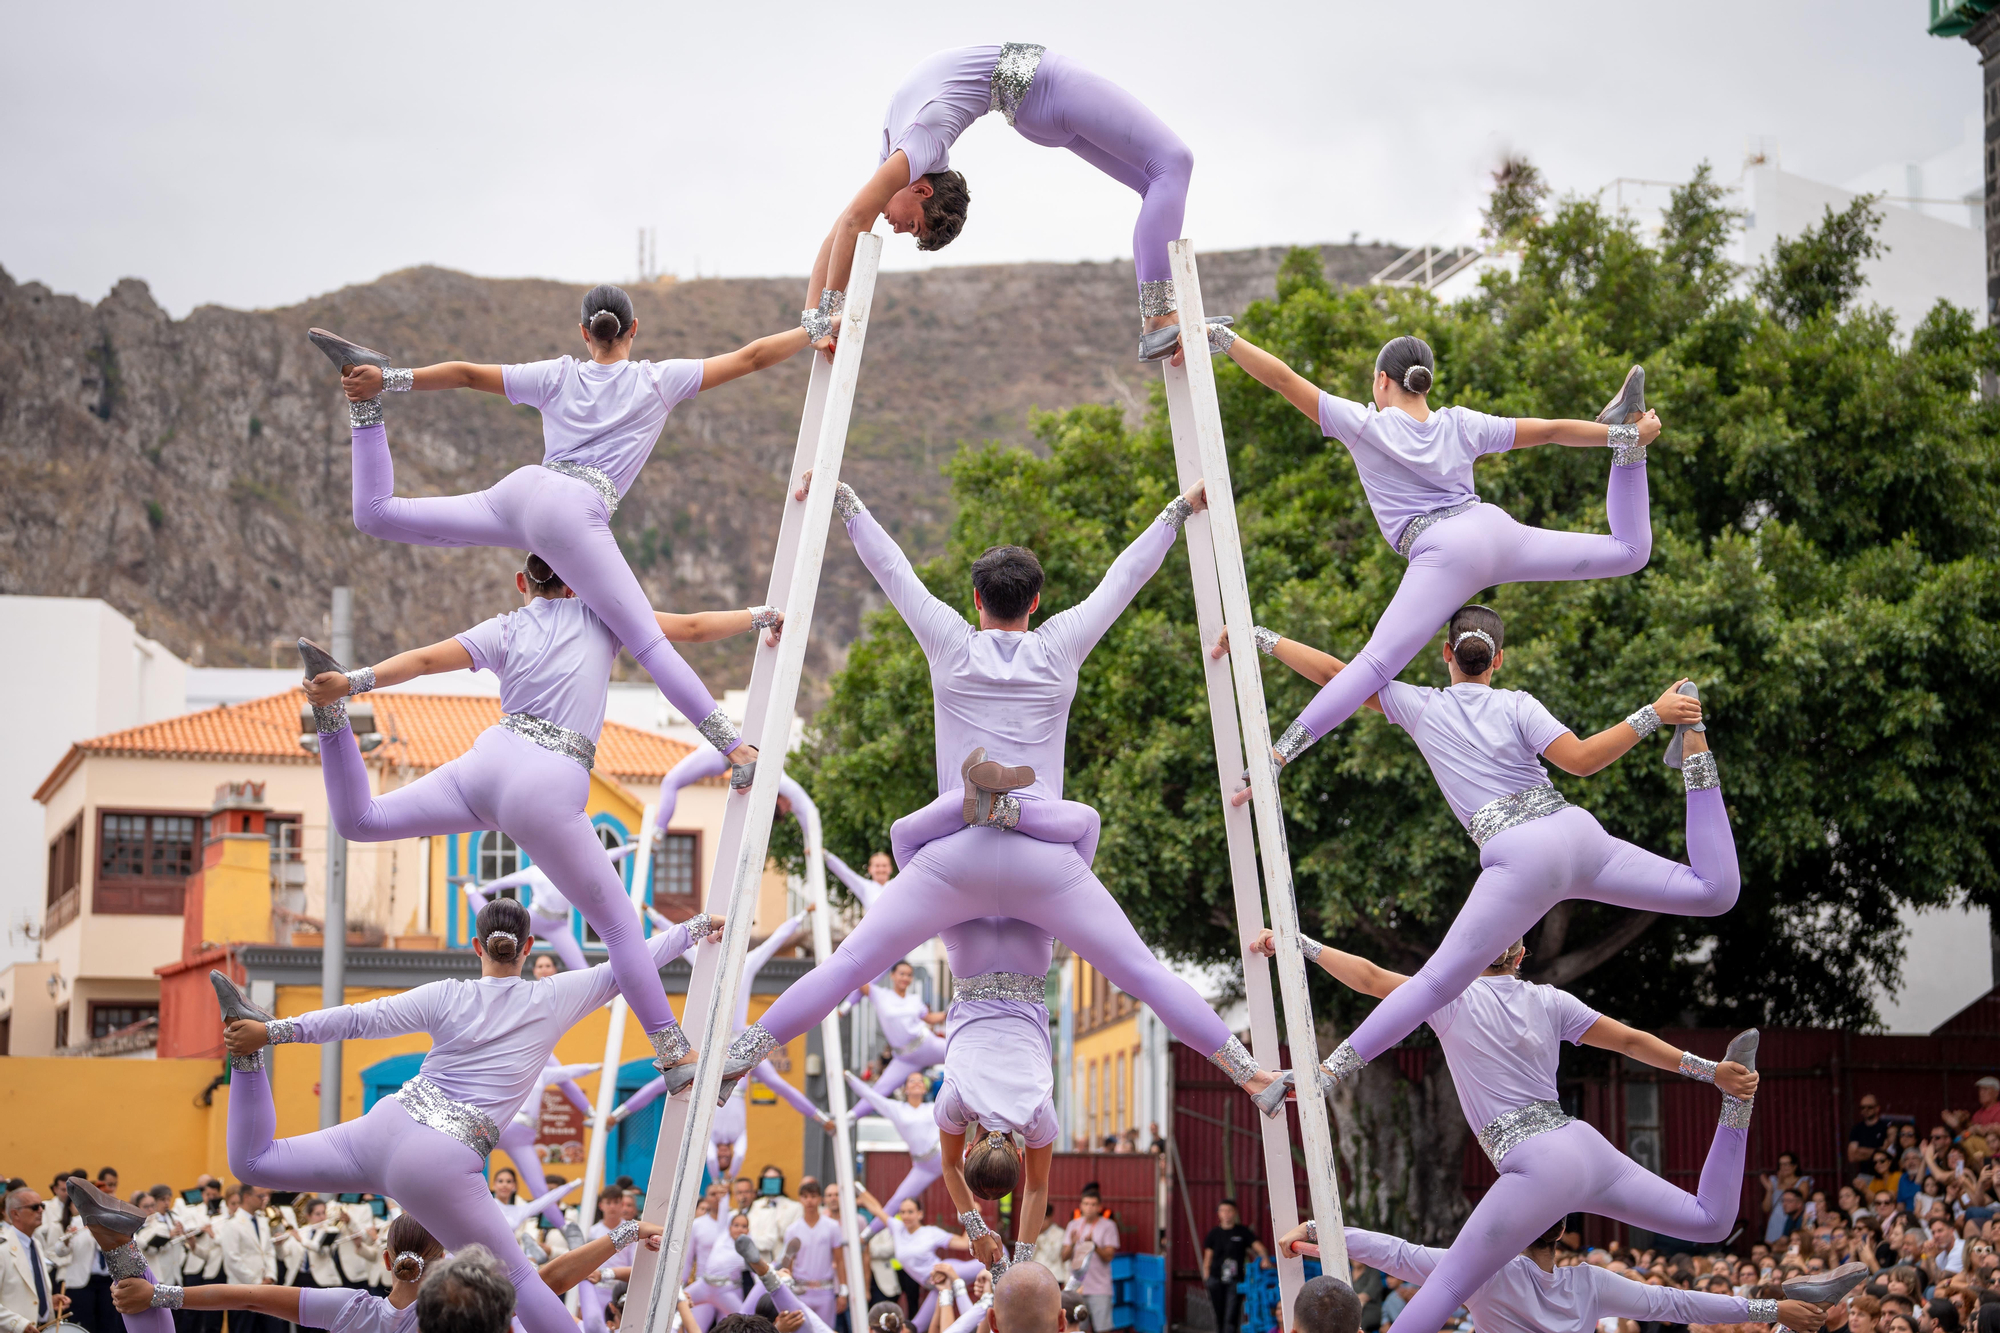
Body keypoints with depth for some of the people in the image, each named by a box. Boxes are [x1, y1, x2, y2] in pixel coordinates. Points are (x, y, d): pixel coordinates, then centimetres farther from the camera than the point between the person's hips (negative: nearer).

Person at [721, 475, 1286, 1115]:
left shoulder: (951, 645, 9)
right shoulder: (1058, 649, 9)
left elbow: (892, 569, 18)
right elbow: (1125, 577, 19)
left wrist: (843, 500, 29)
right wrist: (1181, 508, 29)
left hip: (957, 854, 0)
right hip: (1045, 858, 0)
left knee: (849, 964, 2)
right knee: (1143, 973, 5)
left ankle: (741, 1054, -3)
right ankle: (1248, 1075, 3)